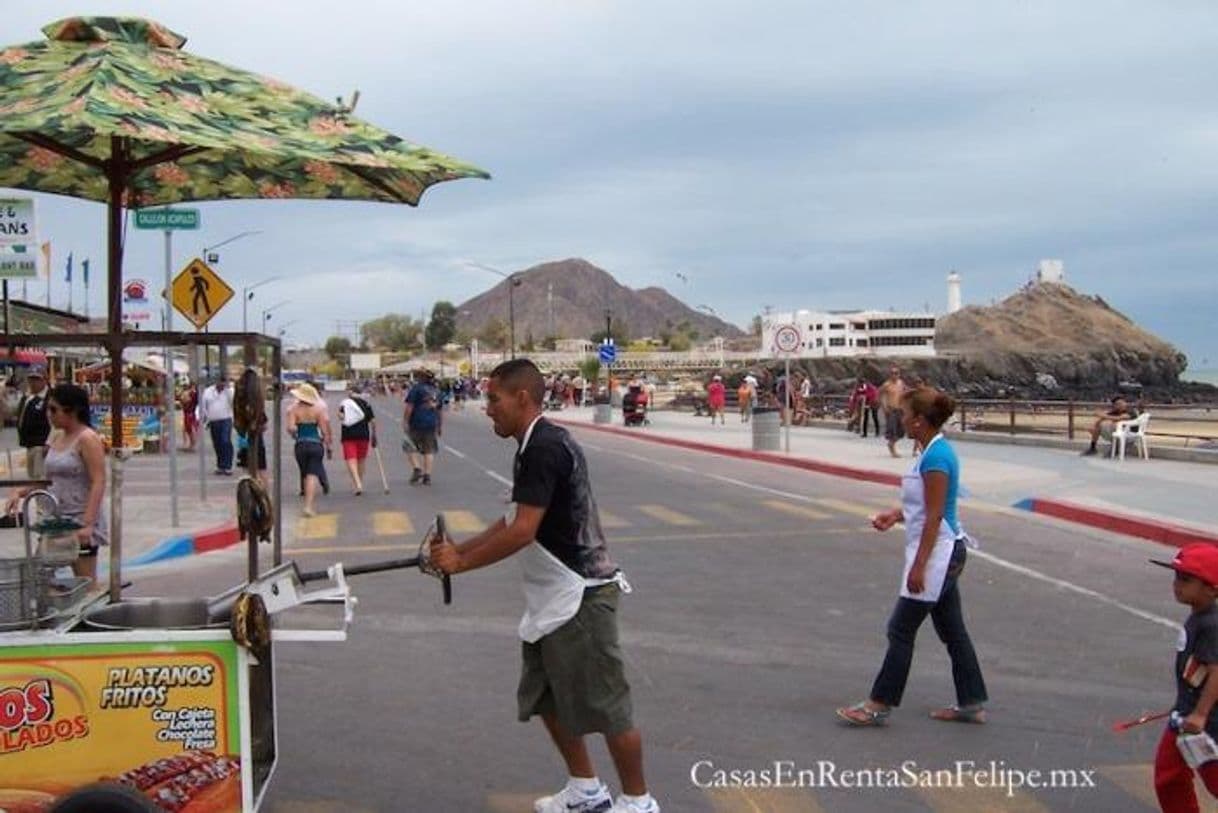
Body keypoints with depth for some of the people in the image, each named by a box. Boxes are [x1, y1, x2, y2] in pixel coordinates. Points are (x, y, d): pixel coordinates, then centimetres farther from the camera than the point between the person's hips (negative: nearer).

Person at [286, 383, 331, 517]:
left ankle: (308, 505, 26)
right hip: (316, 444, -1)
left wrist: (295, 436, 9)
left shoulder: (293, 409, -3)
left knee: (305, 475, 18)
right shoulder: (318, 409, -1)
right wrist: (328, 446, 8)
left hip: (300, 445, 1)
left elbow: (291, 428, -13)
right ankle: (309, 505, -17)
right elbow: (324, 430, -2)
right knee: (313, 474, -5)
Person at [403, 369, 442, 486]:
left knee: (412, 447, 9)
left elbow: (409, 406, -12)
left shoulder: (416, 388, -5)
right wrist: (441, 426, 26)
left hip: (417, 423, -5)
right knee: (429, 450, 7)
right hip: (432, 424, 5)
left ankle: (417, 468, -6)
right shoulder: (436, 391, 14)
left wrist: (405, 421, -9)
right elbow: (439, 410, 20)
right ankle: (427, 476, 5)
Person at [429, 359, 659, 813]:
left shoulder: (544, 448, -20)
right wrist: (458, 549, 8)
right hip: (553, 600, 10)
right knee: (546, 698, 17)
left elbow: (522, 532, -24)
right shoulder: (538, 446, 12)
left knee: (605, 705, 1)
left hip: (580, 597, -10)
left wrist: (462, 562, -15)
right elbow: (511, 522, 17)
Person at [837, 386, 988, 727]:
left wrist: (918, 566, -20)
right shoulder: (937, 451, 9)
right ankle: (972, 704, 22)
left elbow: (935, 516, -22)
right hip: (946, 555, 10)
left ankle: (879, 705, 6)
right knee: (952, 630, 15)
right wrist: (896, 514, 6)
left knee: (901, 630, -2)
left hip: (936, 555, -10)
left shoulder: (935, 456, -21)